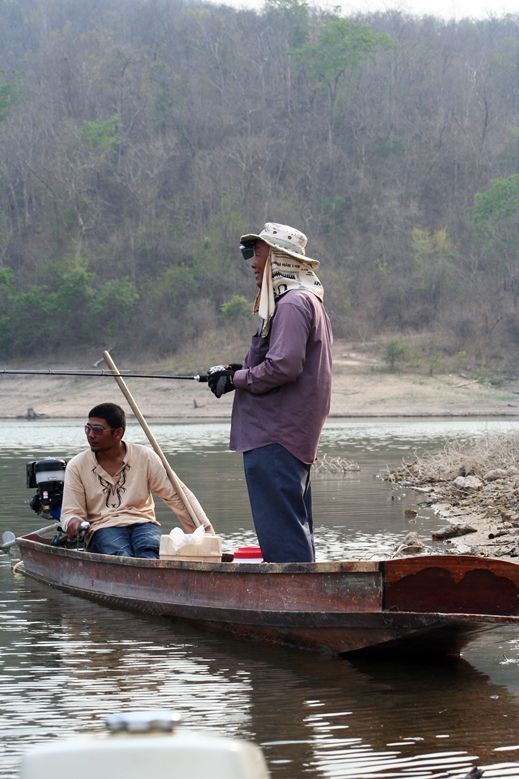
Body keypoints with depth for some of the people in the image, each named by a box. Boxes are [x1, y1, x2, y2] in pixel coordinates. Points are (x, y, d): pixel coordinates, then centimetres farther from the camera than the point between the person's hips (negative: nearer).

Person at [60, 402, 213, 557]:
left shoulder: (145, 457, 7)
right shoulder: (76, 466, 7)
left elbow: (177, 495, 7)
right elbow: (70, 512, 6)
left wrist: (205, 528, -2)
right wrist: (73, 522, -20)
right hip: (103, 528, 0)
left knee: (148, 551, -36)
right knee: (121, 556, -36)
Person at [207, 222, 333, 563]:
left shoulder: (292, 303, -13)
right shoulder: (309, 301, 20)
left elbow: (283, 366, -23)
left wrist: (236, 378, -9)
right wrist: (242, 372, 12)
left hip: (275, 437, -11)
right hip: (296, 434, 11)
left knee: (280, 527, -12)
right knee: (294, 525, 14)